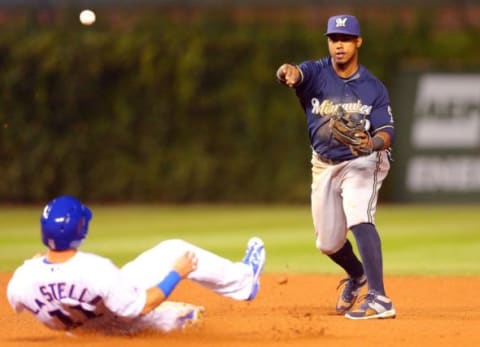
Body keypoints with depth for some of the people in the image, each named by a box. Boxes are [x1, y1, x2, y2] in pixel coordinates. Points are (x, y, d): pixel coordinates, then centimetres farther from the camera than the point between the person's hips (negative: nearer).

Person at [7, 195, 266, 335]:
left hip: (77, 329, 4)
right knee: (175, 251, 6)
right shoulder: (96, 270, -42)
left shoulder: (23, 278, -31)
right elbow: (141, 306, -27)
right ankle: (243, 280, 24)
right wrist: (177, 274, -15)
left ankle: (174, 318, 63)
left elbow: (17, 303, -5)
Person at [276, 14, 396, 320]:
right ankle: (357, 275, 45)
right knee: (328, 242, 11)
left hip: (362, 163, -3)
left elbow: (387, 131, -16)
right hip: (325, 166, 4)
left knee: (359, 219, -29)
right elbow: (296, 74, -32)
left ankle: (379, 299, -36)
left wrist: (373, 143, -40)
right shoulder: (316, 73, -9)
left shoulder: (373, 88, -10)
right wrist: (288, 73, -58)